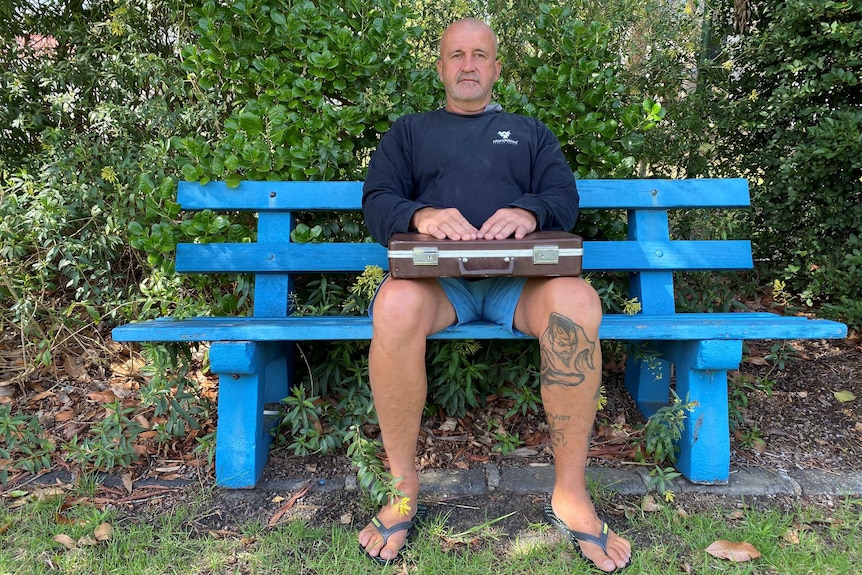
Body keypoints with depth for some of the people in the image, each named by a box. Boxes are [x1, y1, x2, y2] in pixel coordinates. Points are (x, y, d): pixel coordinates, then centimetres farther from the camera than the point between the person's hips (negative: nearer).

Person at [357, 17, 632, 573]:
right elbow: (377, 201, 10)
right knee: (394, 308, -36)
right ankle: (403, 487, -18)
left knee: (579, 305, -34)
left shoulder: (530, 131, 29)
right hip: (436, 272, 0)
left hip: (520, 274, 1)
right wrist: (420, 215, -15)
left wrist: (529, 211, -13)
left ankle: (571, 494, -18)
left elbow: (565, 197, 12)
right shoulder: (408, 131, 26)